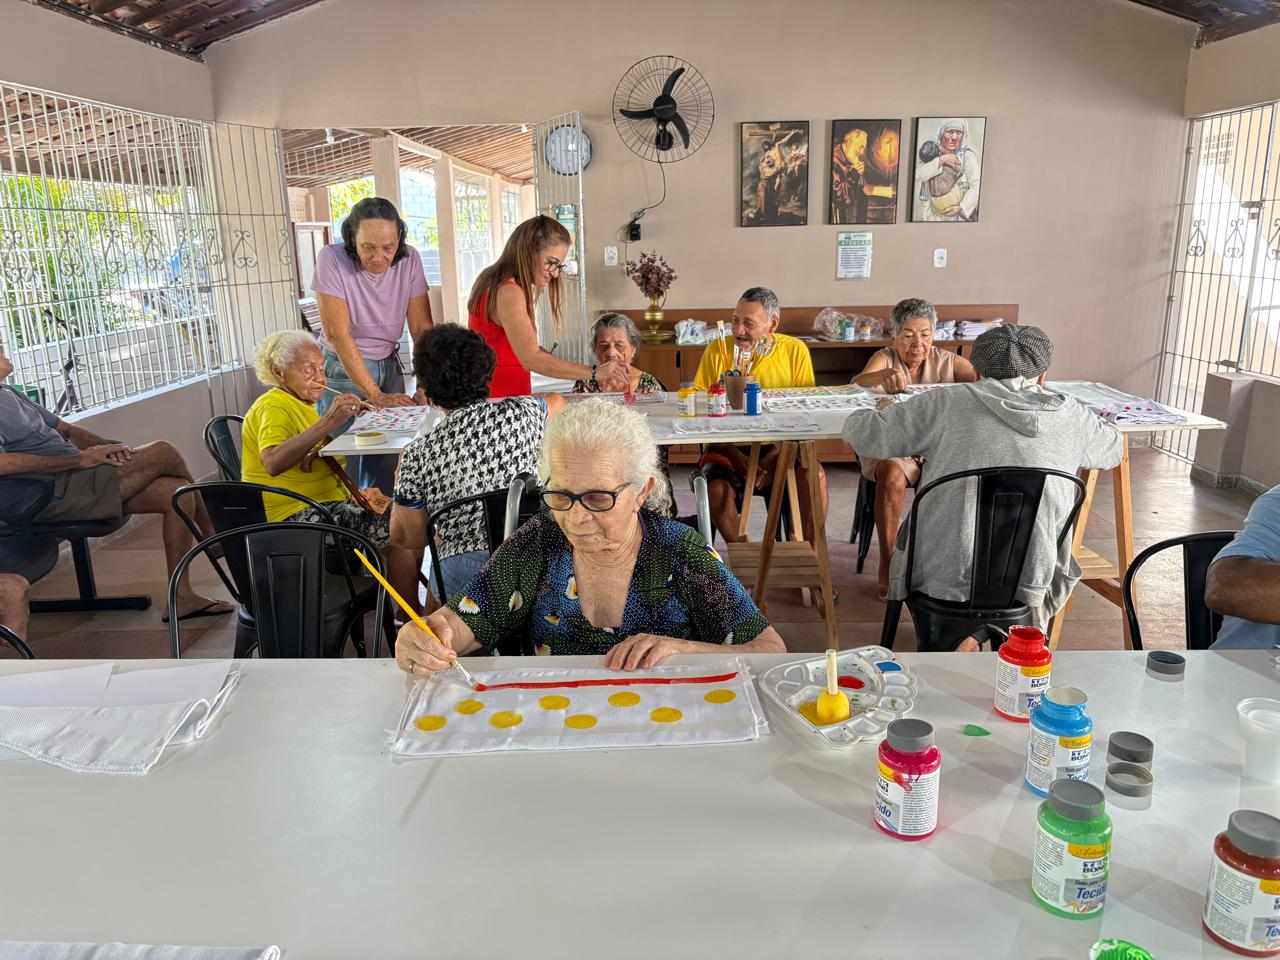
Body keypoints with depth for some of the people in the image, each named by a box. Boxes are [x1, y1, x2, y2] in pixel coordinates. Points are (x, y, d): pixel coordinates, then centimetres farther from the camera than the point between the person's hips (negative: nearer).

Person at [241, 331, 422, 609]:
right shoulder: (273, 407, -12)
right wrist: (328, 422, -36)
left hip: (320, 507, 11)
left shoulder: (300, 405, 22)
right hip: (297, 516, -11)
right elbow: (273, 462, -31)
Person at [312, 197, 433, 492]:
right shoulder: (332, 259, -18)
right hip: (342, 368, -3)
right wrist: (375, 395, -23)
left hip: (389, 365, 3)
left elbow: (421, 327, -8)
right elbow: (338, 334, -21)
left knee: (390, 462, 1)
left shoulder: (409, 260, -8)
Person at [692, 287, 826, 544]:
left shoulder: (795, 351, 1)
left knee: (814, 475, -27)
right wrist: (734, 456, -15)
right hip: (728, 448, 0)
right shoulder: (717, 350, -1)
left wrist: (774, 458, -13)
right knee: (718, 489, -30)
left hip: (778, 449, 1)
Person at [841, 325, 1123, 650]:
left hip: (945, 572, -2)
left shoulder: (945, 403, -1)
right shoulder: (1072, 416, 7)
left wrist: (883, 412, 24)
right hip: (1029, 578, 2)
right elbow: (1116, 448, 28)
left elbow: (863, 433, 0)